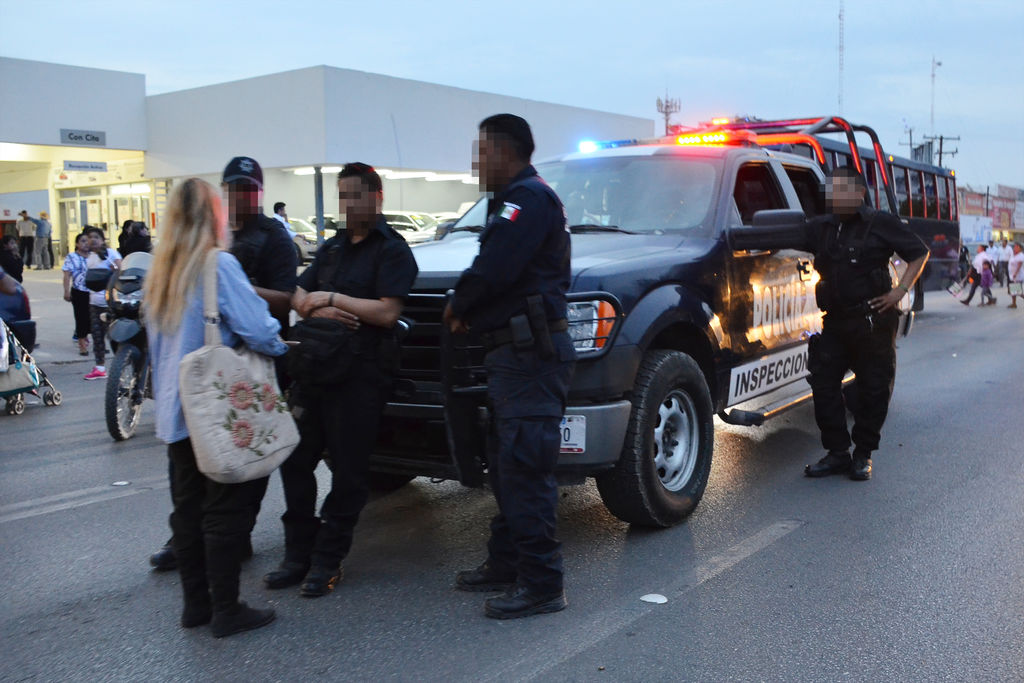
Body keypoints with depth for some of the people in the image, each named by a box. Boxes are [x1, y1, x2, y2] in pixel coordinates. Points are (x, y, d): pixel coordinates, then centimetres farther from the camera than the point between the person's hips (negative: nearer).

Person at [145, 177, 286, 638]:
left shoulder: (161, 272, 10)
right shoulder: (219, 265, -14)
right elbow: (257, 330, -21)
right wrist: (279, 347, -1)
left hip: (175, 410, 8)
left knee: (188, 506, 14)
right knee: (226, 509, 1)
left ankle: (195, 604, 24)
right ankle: (225, 611, 8)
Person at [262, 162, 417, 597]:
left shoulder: (391, 249, -3)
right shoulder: (332, 247, 20)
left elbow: (387, 312, -15)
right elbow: (298, 296, 16)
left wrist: (330, 298, -9)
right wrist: (318, 310, -6)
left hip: (360, 376, -7)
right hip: (314, 367, 8)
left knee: (347, 470, 0)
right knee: (295, 461, 9)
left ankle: (327, 561, 12)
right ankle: (299, 554, 21)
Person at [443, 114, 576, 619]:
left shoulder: (528, 198, -13)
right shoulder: (516, 199, 22)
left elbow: (492, 271, -23)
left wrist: (457, 306, -5)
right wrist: (466, 309, 2)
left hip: (530, 355, -11)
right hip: (514, 352, 11)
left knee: (524, 469, -8)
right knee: (506, 465, 17)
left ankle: (540, 584, 0)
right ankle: (506, 563, 29)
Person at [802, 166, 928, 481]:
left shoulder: (881, 224, -1)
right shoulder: (820, 227, 11)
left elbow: (919, 253, 3)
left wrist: (900, 290, -6)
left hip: (873, 322, -4)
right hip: (832, 322, 4)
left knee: (874, 389, 3)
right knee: (823, 384, 1)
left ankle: (863, 454, 17)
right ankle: (837, 453, 12)